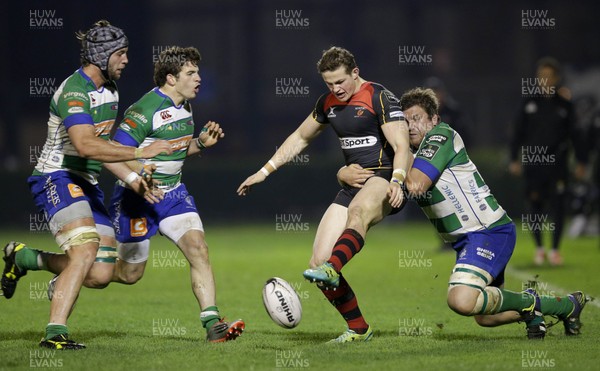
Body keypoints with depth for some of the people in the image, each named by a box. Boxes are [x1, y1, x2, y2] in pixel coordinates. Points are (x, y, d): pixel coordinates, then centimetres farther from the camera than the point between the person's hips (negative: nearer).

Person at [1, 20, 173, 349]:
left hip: (86, 184, 9)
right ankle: (55, 332, -30)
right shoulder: (74, 91, -19)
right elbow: (84, 146, -33)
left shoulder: (108, 90, 12)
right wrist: (141, 153, -34)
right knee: (86, 248, -28)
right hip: (57, 178, -9)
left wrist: (132, 179, 12)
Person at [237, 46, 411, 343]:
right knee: (318, 262, -7)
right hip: (353, 184, 7)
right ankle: (358, 329, 3)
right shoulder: (328, 104, 14)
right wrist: (264, 171, 24)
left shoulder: (380, 98, -7)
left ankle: (332, 269, -67)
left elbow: (401, 146, -15)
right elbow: (300, 138, 29)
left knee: (358, 211, -44)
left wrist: (397, 180, -33)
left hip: (384, 180, -7)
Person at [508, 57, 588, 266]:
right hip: (533, 164, 0)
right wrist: (514, 159, -1)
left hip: (557, 163, 0)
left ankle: (555, 249, 6)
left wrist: (580, 161, 4)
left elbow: (574, 134, 7)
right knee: (535, 208, 1)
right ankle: (539, 248, 16)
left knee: (558, 207, -4)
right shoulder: (528, 104, 4)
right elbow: (518, 133, 6)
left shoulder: (564, 105, 5)